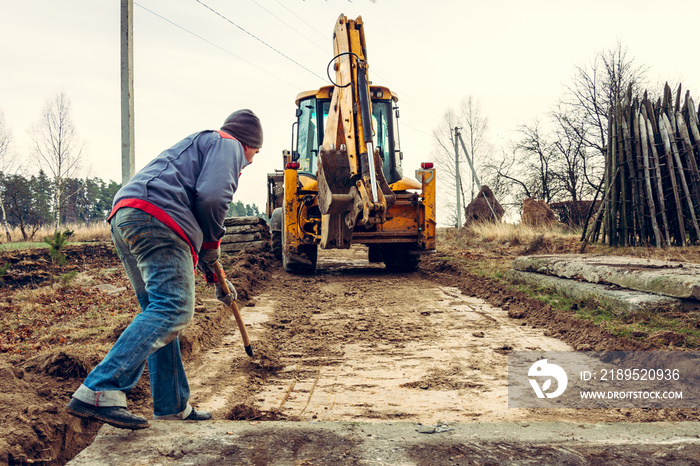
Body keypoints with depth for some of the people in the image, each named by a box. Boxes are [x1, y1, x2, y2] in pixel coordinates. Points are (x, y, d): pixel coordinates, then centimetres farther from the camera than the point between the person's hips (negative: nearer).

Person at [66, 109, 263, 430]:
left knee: (160, 311, 12)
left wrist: (218, 281, 40)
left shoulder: (200, 144, 39)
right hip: (156, 219, -10)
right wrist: (212, 244, 4)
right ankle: (99, 392, -25)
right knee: (173, 309, -16)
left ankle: (173, 407, 16)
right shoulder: (229, 145, 9)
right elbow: (211, 196, -13)